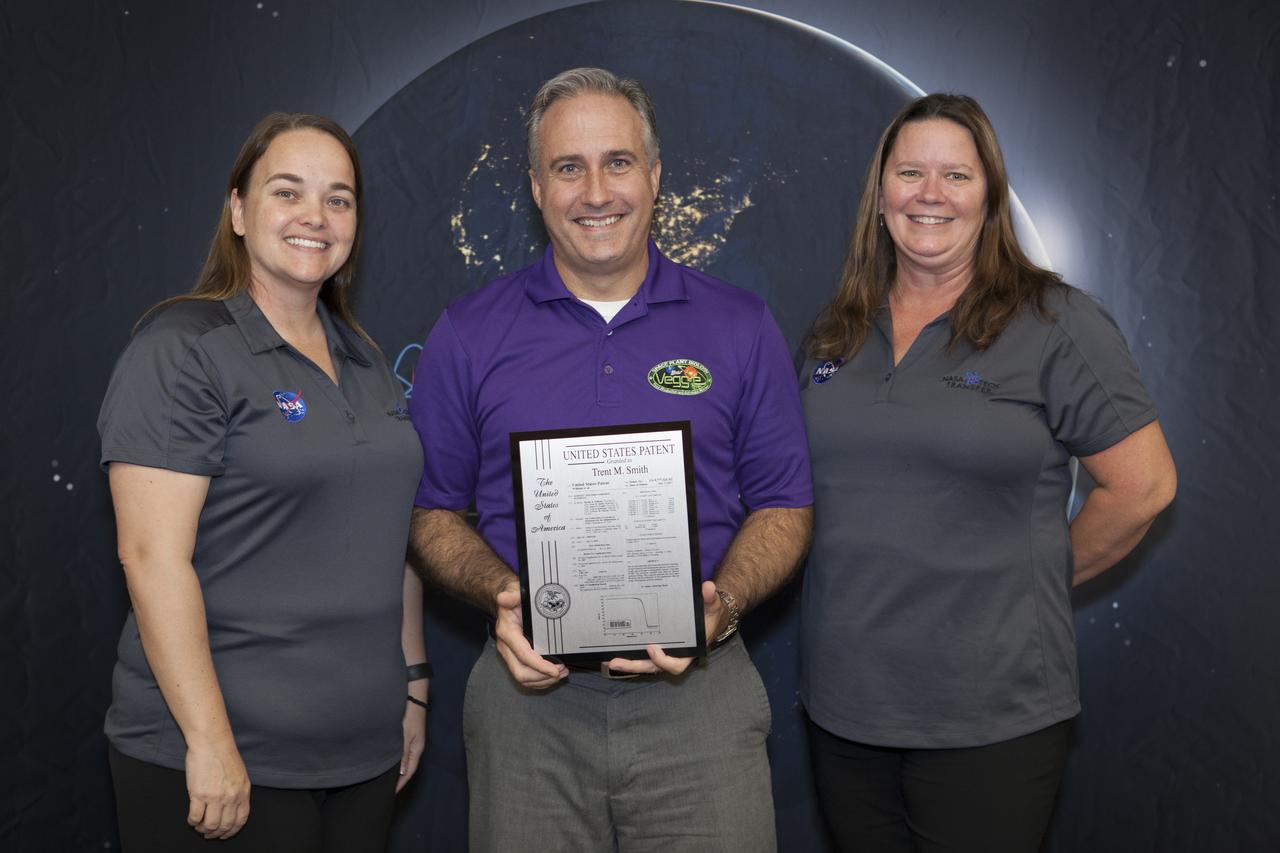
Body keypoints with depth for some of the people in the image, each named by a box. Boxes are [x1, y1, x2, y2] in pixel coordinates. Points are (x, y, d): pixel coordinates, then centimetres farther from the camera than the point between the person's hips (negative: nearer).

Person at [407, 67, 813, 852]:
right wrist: (499, 596, -12)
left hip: (698, 691, 0)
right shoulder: (468, 336, 4)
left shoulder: (742, 327, 3)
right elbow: (433, 510, 7)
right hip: (529, 691, 0)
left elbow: (783, 506, 5)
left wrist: (723, 603, -13)